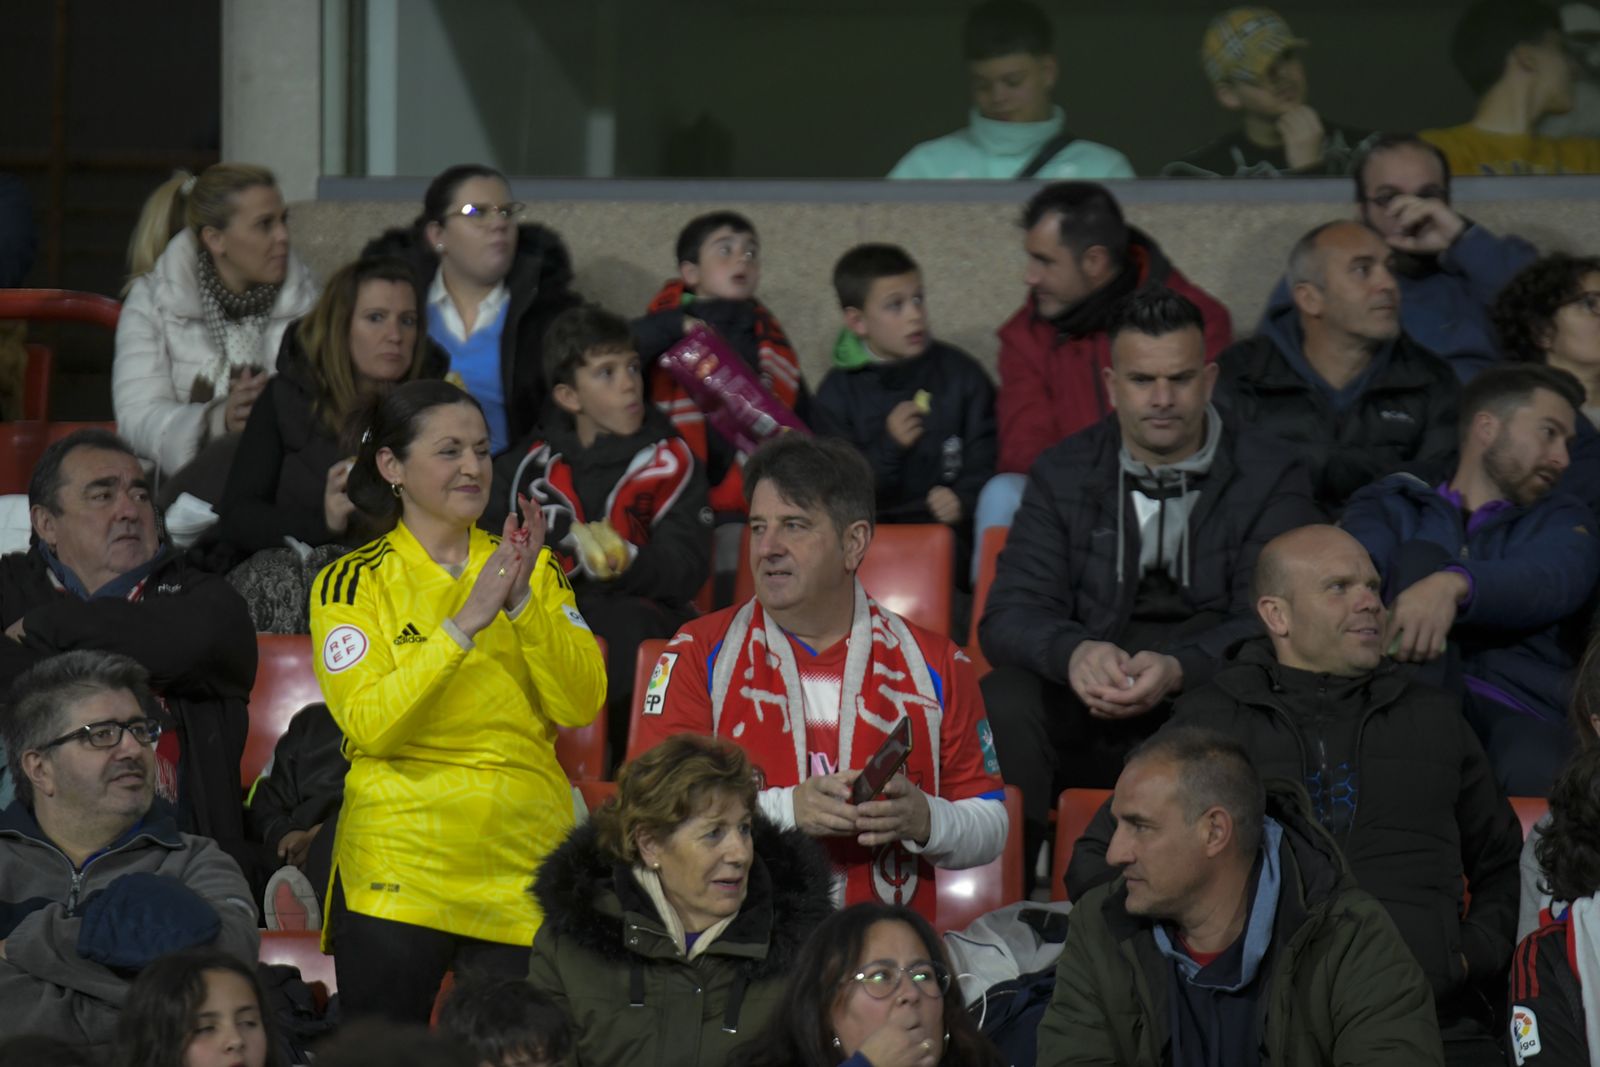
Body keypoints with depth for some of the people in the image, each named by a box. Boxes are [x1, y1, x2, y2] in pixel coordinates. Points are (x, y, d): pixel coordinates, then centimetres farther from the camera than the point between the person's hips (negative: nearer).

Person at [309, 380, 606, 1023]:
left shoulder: (532, 568, 10)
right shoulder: (352, 583, 1)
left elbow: (581, 704, -1)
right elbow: (369, 724, -13)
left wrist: (524, 602, -15)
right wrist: (466, 622, -20)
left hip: (523, 868, 3)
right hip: (400, 873, -3)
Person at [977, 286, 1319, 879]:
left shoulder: (1270, 481, 5)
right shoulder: (1063, 477, 12)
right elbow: (1009, 617, 1)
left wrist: (1177, 669, -29)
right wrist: (1074, 654, -25)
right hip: (1090, 708, 2)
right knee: (1003, 699, -29)